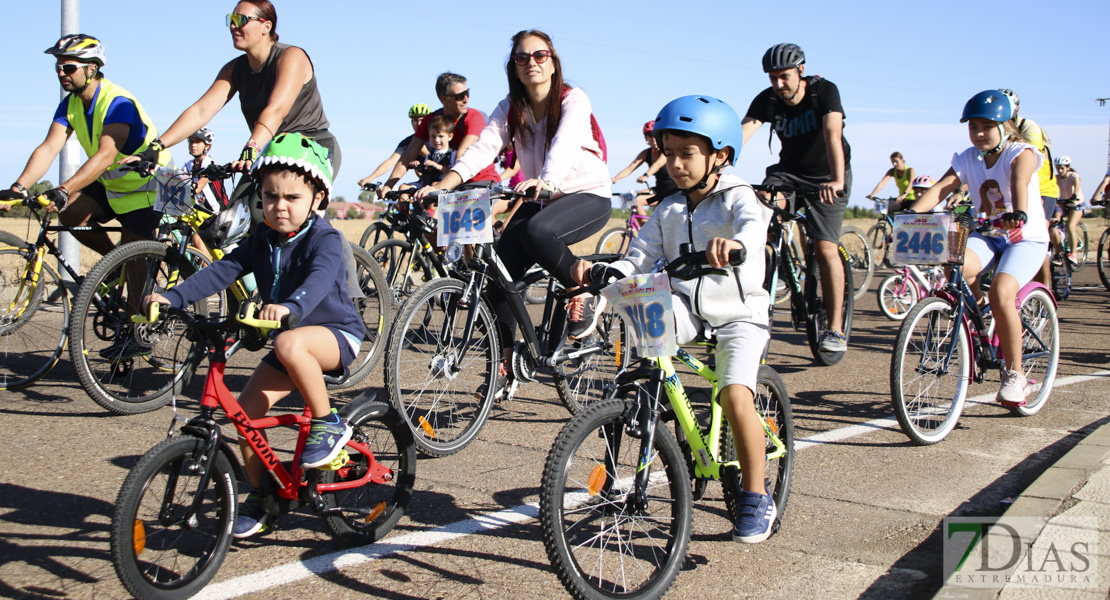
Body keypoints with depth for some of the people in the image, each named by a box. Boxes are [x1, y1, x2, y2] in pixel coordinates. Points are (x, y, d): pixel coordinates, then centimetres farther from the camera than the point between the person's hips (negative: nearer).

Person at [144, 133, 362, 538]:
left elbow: (319, 279, -38)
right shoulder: (262, 241, 4)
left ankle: (328, 423, -19)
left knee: (289, 344, -39)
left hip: (336, 333, -7)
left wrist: (289, 306, -59)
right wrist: (173, 297, -21)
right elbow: (223, 271, -6)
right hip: (290, 340, 7)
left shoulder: (324, 239, -17)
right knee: (246, 409, -5)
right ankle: (261, 496, 14)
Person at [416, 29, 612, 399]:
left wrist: (545, 182, -55)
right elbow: (483, 147, -14)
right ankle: (504, 366, -3)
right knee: (502, 269, -13)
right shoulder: (511, 108, 1)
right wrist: (442, 185, -31)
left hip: (588, 196, -5)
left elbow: (564, 146, -33)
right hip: (541, 199, 5)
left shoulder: (573, 100, -13)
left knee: (536, 232, -36)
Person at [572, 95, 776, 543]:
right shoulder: (668, 210, 8)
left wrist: (735, 242, -55)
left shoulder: (737, 197, -7)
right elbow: (639, 259, 1)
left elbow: (754, 225, -30)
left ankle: (756, 498, -5)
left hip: (738, 313, -4)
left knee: (735, 394, -23)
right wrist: (599, 272, -19)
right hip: (686, 306, 4)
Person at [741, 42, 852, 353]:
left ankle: (836, 328, -6)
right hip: (789, 170, 4)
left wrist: (837, 181, -52)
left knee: (825, 248, -14)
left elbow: (832, 134, -37)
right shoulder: (766, 100, -14)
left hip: (825, 176, -4)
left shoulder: (824, 91, -22)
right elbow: (741, 135, -26)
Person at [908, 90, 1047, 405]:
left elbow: (1019, 184, -34)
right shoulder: (968, 158, 2)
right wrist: (912, 212, -32)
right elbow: (941, 187, -14)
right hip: (987, 235, 4)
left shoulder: (1021, 153, -11)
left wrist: (1018, 214, -55)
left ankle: (1014, 373, -13)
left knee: (1001, 292, -29)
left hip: (1026, 238, -4)